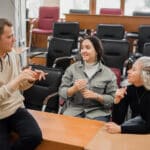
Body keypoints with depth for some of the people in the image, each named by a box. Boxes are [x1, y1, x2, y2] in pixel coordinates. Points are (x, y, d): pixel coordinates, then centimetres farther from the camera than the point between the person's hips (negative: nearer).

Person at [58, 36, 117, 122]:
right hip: (73, 109, 1)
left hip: (98, 112, -1)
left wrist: (96, 96, -15)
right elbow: (62, 92, 5)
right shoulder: (72, 68, 7)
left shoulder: (108, 73, 3)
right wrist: (74, 89, -16)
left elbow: (113, 99, 1)